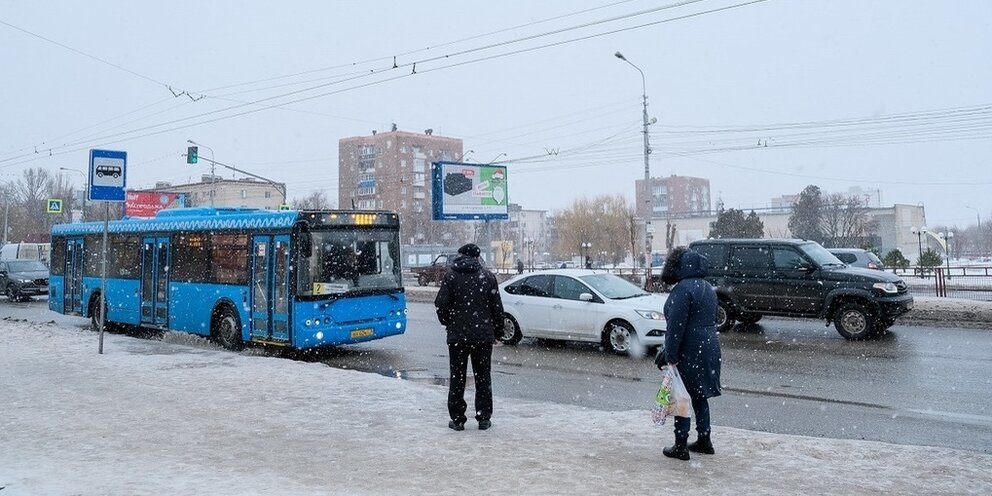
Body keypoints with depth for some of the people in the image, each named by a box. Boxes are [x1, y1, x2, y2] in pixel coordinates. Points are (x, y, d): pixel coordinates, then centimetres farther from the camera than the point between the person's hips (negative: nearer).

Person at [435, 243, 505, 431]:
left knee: (457, 377, 7)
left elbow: (441, 304, -8)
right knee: (483, 377, 9)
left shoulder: (450, 276, -2)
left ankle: (457, 419, 9)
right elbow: (497, 308, 1)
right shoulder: (488, 276, 1)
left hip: (458, 335, -1)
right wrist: (498, 332, 10)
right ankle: (484, 418, 11)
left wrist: (448, 323, 9)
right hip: (484, 335, 1)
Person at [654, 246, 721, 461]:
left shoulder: (683, 289, -17)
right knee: (699, 396, 18)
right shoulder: (707, 288, 12)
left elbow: (676, 326, -21)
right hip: (709, 348, 9)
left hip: (689, 352, -8)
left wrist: (670, 356, -18)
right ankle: (704, 441, 26)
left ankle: (680, 446, 6)